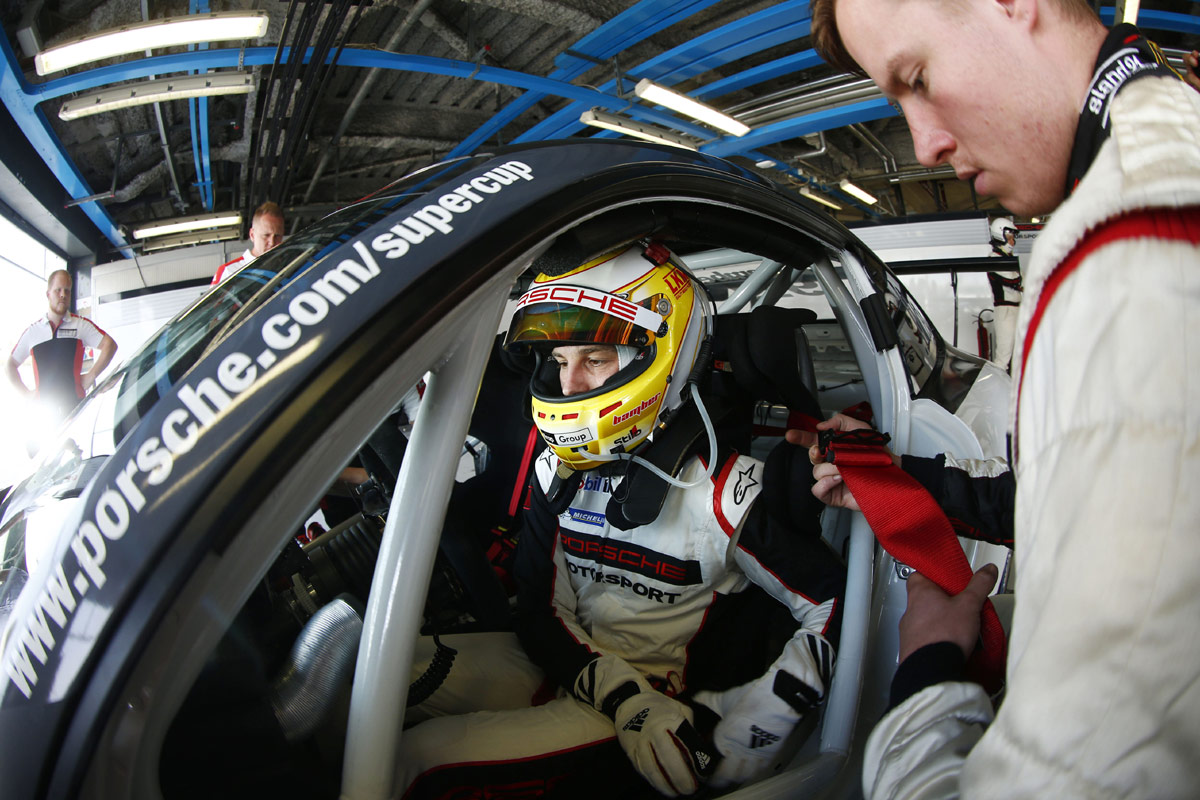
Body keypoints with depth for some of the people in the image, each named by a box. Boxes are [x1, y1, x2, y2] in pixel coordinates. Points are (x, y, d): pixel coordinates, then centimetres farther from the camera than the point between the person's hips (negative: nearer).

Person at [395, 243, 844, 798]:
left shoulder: (725, 492, -18)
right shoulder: (559, 470, -1)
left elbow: (834, 607, -14)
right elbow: (537, 605, -1)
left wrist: (736, 745, -20)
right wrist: (617, 691, -19)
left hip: (667, 696, -5)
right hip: (569, 665, 6)